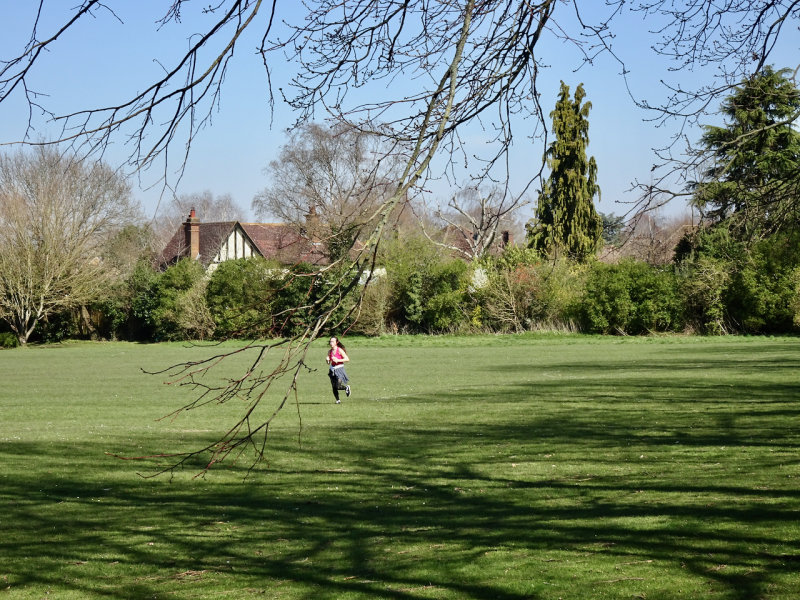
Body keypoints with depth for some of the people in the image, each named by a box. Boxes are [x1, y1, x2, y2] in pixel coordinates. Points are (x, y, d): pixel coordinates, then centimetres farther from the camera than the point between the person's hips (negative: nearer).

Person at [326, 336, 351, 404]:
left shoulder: (340, 350, -9)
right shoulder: (330, 351, 7)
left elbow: (347, 359, -11)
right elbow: (328, 363, 16)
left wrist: (338, 360, -19)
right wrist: (327, 359, -7)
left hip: (339, 368, -5)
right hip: (332, 369, 5)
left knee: (339, 385, -15)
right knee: (334, 387, 1)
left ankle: (346, 387, 17)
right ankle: (338, 400, 15)